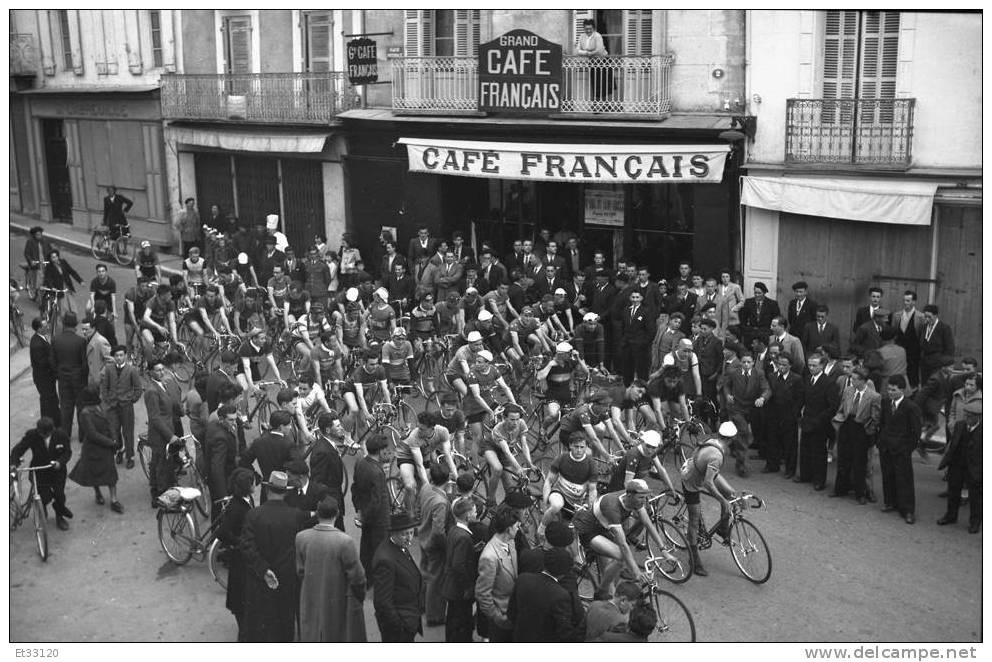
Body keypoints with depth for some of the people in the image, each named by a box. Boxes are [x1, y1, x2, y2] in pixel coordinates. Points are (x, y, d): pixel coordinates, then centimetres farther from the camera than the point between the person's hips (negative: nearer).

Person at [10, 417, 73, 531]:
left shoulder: (61, 435, -15)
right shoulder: (31, 435, -18)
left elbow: (67, 452, -7)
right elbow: (18, 450, -11)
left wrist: (60, 462, -26)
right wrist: (14, 463, -28)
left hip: (57, 471, 1)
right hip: (39, 472, 0)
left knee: (59, 496, 1)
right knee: (45, 497, -7)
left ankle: (59, 516, 35)